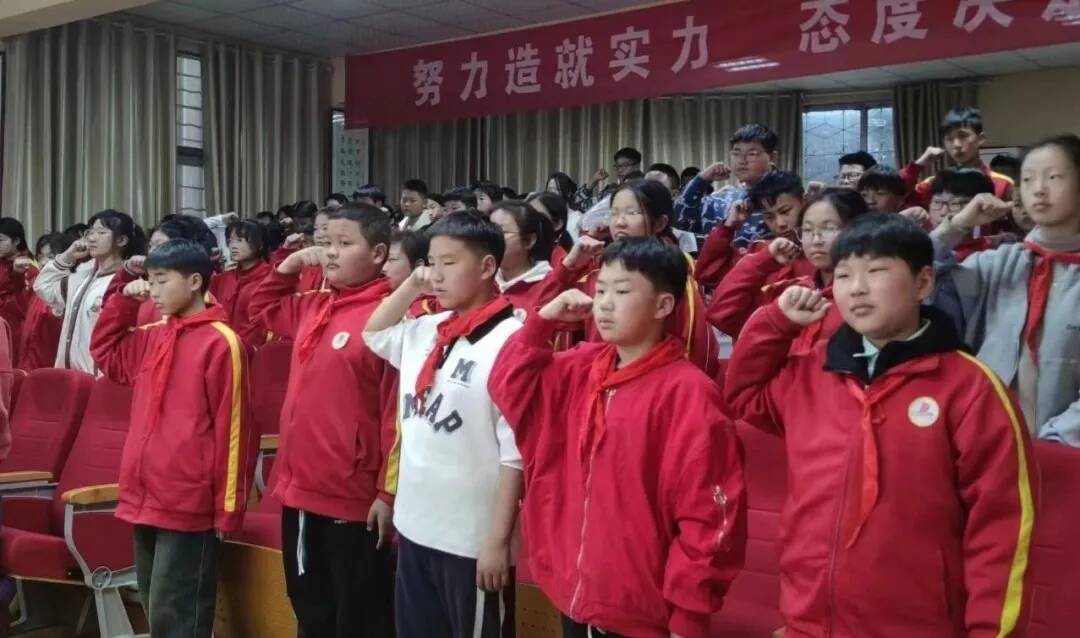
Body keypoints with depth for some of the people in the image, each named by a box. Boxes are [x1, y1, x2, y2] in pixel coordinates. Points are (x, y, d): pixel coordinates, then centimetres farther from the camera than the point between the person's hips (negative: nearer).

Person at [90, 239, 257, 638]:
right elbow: (105, 353, 28)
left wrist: (228, 505, -13)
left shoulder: (220, 341, -12)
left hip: (189, 504, -8)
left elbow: (232, 427, -13)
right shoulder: (152, 337, 11)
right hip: (145, 497, 8)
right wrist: (123, 302, 13)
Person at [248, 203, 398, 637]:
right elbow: (263, 308, 30)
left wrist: (388, 491, -17)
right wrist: (289, 266, 13)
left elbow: (397, 412, -18)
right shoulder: (313, 308, 9)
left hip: (354, 499, -8)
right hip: (300, 490, 8)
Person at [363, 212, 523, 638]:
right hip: (415, 527, 7)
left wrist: (499, 539, -16)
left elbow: (516, 451, -17)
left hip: (473, 538, -7)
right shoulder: (425, 332, 6)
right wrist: (410, 287, 8)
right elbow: (373, 335, 25)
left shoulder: (508, 341, -15)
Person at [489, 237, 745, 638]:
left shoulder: (687, 392, -16)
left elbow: (708, 517, -16)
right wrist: (543, 320, -1)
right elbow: (510, 386, 11)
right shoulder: (581, 369, 4)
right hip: (574, 598, 6)